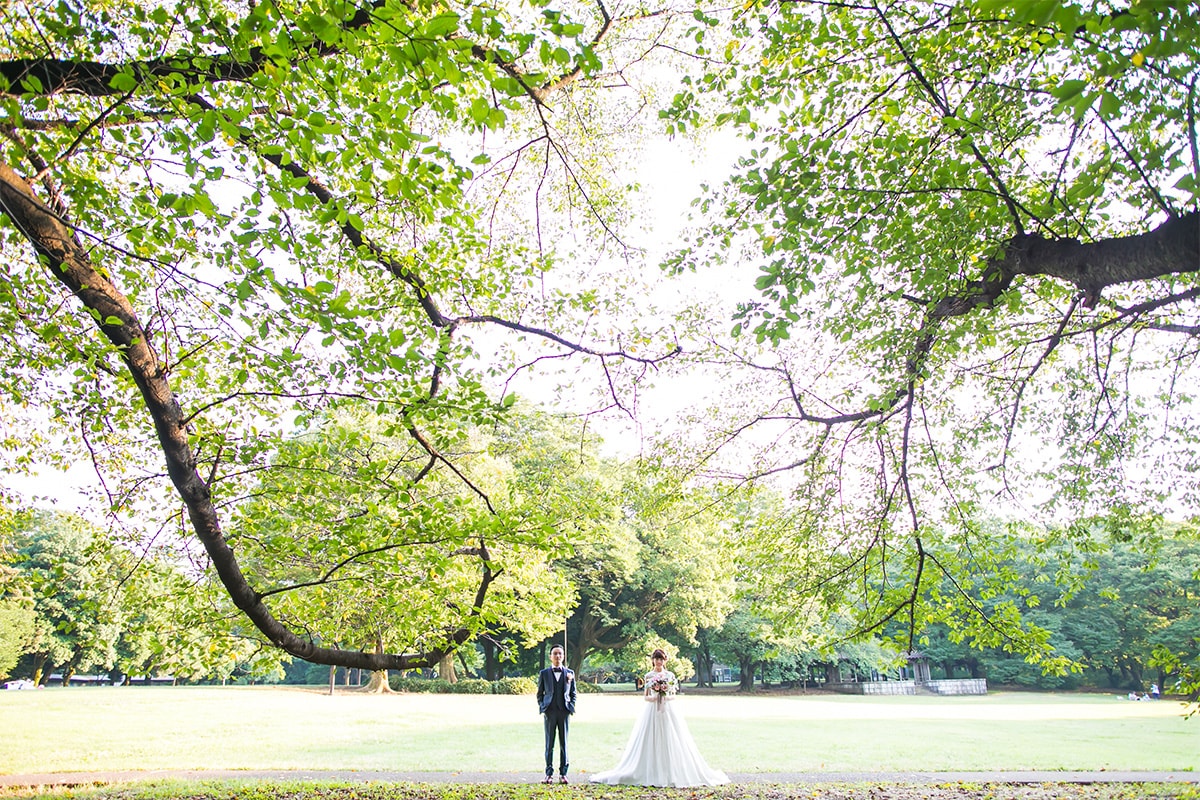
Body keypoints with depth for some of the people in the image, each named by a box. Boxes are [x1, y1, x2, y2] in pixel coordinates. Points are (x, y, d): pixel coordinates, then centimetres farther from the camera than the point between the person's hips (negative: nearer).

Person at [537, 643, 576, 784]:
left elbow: (573, 693, 13)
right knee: (549, 744, 2)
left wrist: (571, 709, 2)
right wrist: (542, 709, 0)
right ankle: (549, 774, 8)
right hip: (549, 712, -1)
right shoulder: (544, 673, 6)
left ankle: (563, 774, 10)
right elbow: (540, 693, 10)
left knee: (564, 743, 3)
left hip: (564, 712, 1)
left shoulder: (569, 673, 9)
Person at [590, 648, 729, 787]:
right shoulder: (649, 676, 6)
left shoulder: (670, 675, 7)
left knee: (669, 742, -2)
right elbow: (645, 696, 7)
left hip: (668, 711, 0)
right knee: (651, 742, -3)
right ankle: (651, 774, 3)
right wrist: (651, 698, -14)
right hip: (652, 711, 0)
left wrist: (667, 697, -11)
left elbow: (674, 695, 10)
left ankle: (671, 774, 5)